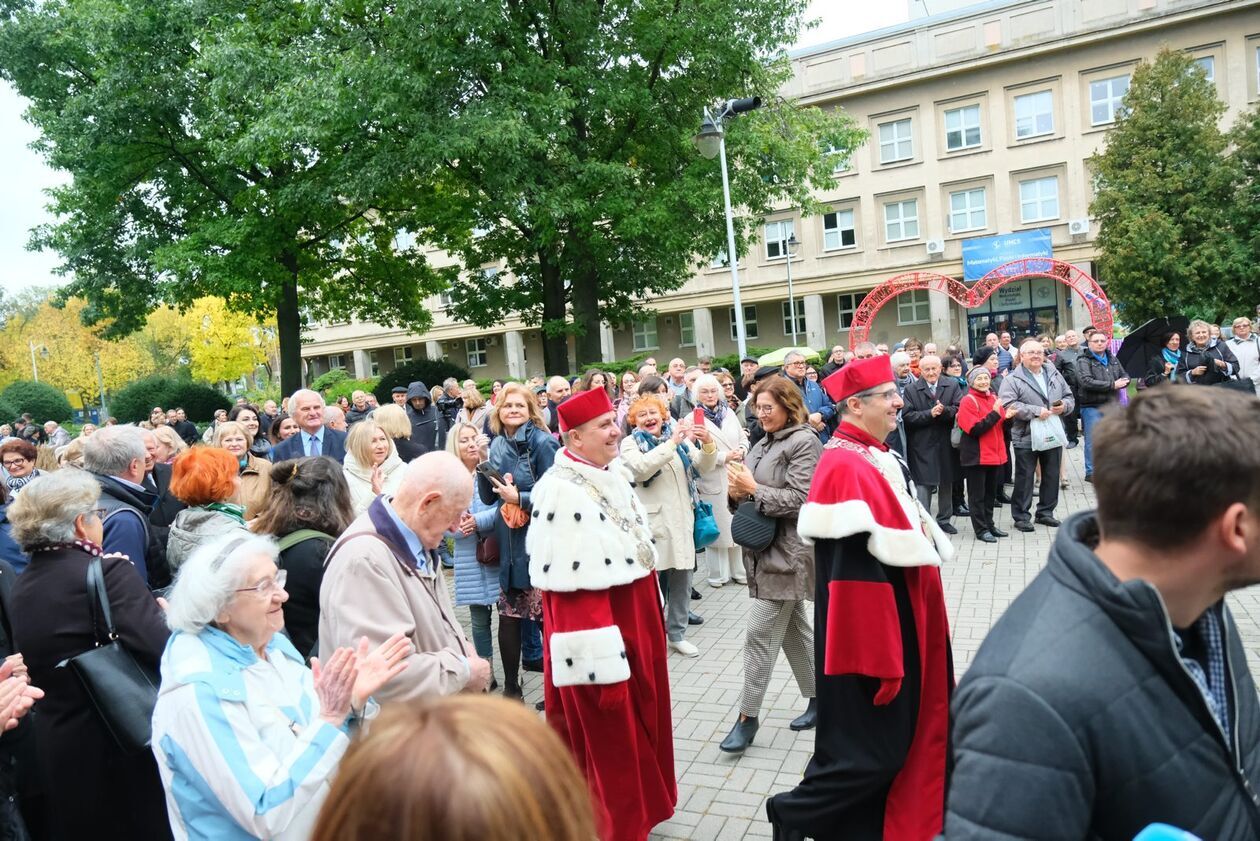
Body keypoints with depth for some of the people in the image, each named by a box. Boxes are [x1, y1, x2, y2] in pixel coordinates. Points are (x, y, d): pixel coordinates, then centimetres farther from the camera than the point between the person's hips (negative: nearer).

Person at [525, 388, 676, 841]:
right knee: (611, 741, 8)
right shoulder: (563, 493, -23)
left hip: (634, 625, 9)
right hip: (601, 639, -9)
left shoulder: (612, 474, 7)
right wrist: (603, 668, -25)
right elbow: (576, 589, -26)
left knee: (640, 728, 23)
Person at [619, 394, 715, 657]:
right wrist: (672, 442, -29)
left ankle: (677, 634, 25)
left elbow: (703, 467, 1)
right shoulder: (631, 443, -3)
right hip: (652, 522, -4)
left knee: (682, 581, 11)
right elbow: (641, 468, -23)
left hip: (682, 520, 5)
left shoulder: (680, 438, 10)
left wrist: (708, 444, -19)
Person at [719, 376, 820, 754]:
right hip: (766, 548, 9)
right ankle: (819, 697, 30)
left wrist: (753, 489, -18)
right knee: (793, 627, 16)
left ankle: (748, 715, 4)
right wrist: (739, 491, -2)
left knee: (760, 633, -6)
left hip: (787, 552, -9)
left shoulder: (804, 442, -11)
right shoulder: (765, 442, 14)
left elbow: (800, 500, -19)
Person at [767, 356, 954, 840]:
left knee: (900, 743, 20)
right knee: (871, 749, 2)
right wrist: (880, 660, -23)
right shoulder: (846, 470, -23)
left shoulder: (878, 458, 8)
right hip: (872, 634, -10)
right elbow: (855, 578, -26)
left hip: (899, 626, 10)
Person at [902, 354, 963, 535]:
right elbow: (907, 416, -11)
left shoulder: (952, 386, 4)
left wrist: (944, 410, -24)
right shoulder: (911, 389, -2)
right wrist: (930, 414, -20)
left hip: (946, 443, 3)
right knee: (923, 484, -5)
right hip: (922, 445, -3)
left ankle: (944, 519, 31)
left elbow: (959, 409, -6)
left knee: (946, 482, 15)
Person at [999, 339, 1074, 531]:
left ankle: (1045, 512, 26)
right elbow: (1008, 405, -18)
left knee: (1052, 477, 12)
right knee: (1024, 478, 1)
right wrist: (1036, 411, -21)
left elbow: (1069, 397, 18)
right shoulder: (1013, 380, -6)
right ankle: (1021, 516, 11)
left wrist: (1064, 406, -5)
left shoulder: (1054, 375, 13)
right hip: (1026, 438, -5)